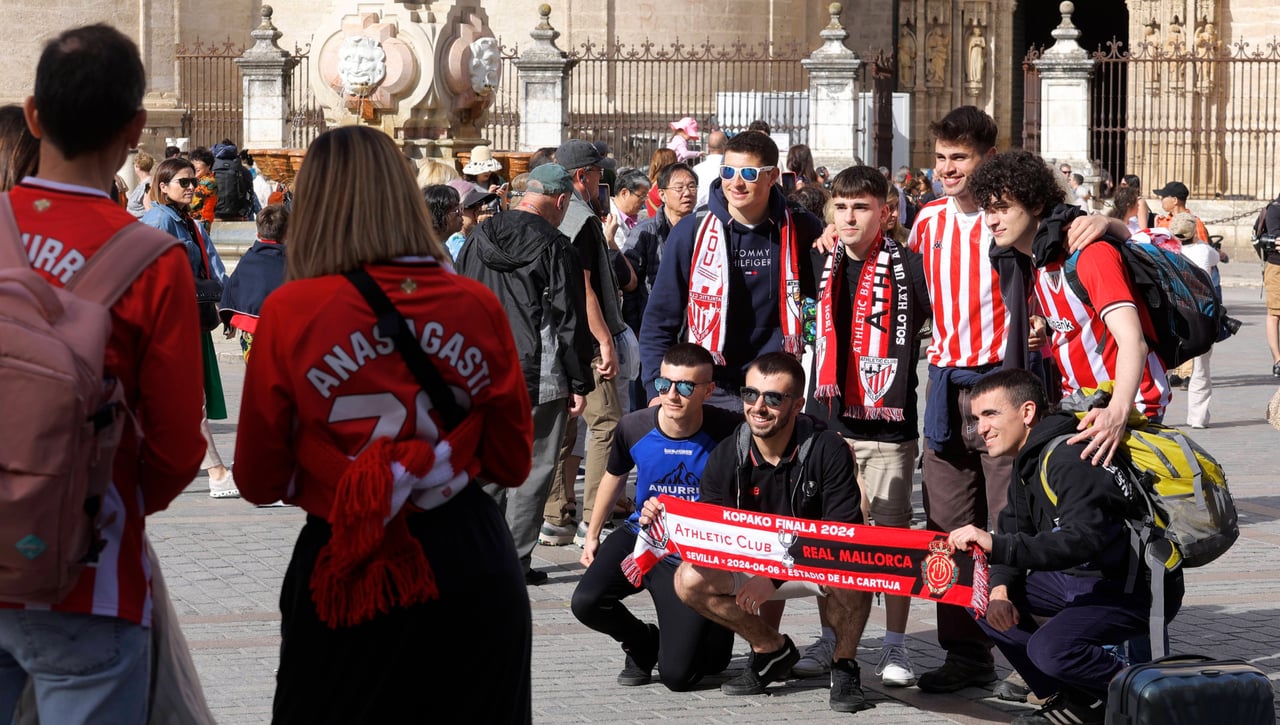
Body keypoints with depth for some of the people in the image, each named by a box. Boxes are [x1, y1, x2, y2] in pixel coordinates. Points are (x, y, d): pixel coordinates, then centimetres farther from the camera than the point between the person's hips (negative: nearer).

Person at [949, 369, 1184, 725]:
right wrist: (1000, 589, -9)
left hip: (1137, 588, -11)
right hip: (1079, 579, 11)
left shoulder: (1070, 459, -23)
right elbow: (1014, 531, 11)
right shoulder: (1029, 460, 9)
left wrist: (997, 545, -41)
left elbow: (1084, 540, -36)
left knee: (1050, 648, -32)